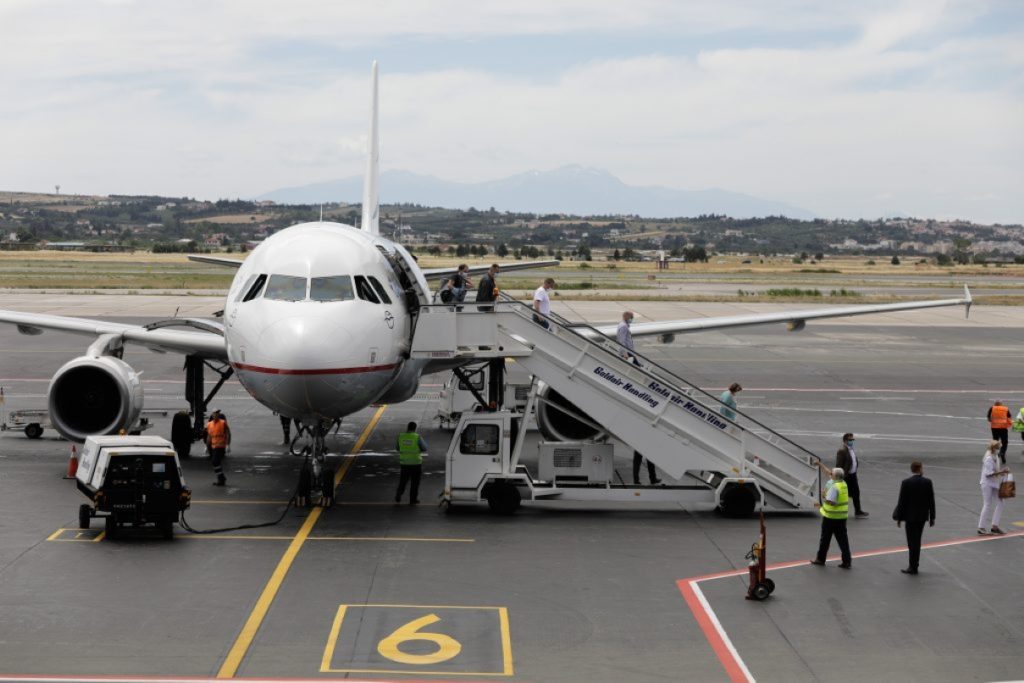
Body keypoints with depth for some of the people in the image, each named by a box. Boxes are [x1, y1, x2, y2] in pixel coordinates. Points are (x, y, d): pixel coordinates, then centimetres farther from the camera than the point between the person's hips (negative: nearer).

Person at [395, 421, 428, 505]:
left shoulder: (401, 436, -3)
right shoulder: (417, 437, -13)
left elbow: (398, 448, 10)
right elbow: (424, 449, -5)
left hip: (404, 462, 3)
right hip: (416, 462, -3)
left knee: (403, 480, 17)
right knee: (415, 482, 9)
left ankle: (398, 495, 5)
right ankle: (413, 499, 12)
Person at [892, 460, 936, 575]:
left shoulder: (906, 483, -13)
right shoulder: (927, 482, -5)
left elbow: (902, 501, -10)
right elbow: (931, 501, -1)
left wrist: (899, 518, -2)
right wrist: (932, 517, 8)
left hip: (910, 516, -3)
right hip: (922, 516, 3)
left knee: (912, 541, 2)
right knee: (917, 540, 15)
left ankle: (913, 567, 4)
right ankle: (913, 565, 23)